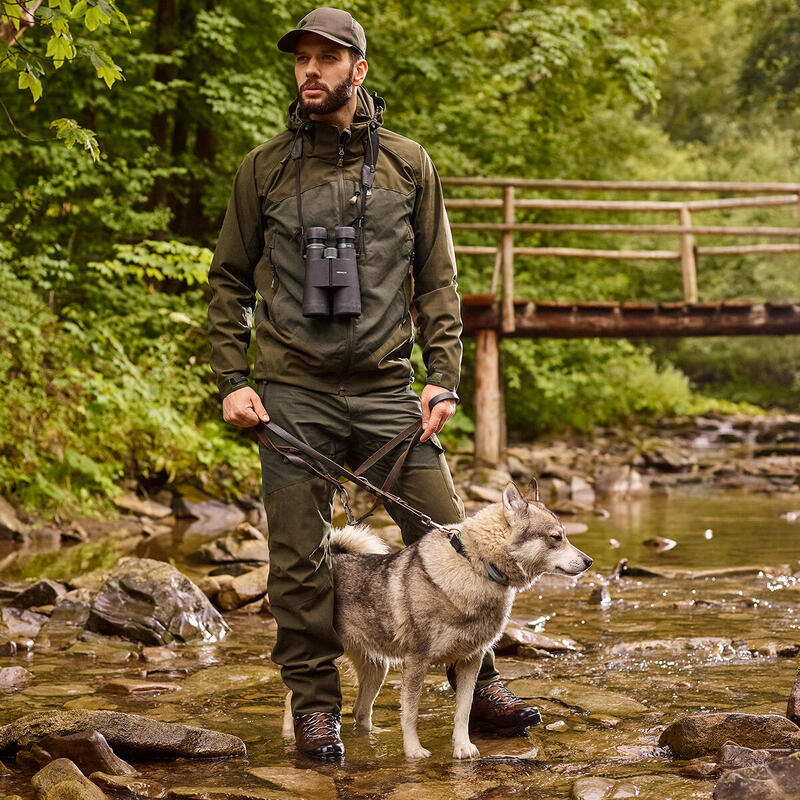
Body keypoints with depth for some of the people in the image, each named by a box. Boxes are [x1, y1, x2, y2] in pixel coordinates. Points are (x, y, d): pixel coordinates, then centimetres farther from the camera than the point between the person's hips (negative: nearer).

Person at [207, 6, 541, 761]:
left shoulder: (408, 163, 8)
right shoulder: (264, 168, 6)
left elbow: (436, 280, 9)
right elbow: (230, 279, 11)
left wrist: (443, 380, -1)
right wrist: (232, 380, 1)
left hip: (386, 387, 1)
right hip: (294, 392, 0)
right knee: (299, 557, 1)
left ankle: (478, 686, 16)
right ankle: (314, 704, 15)